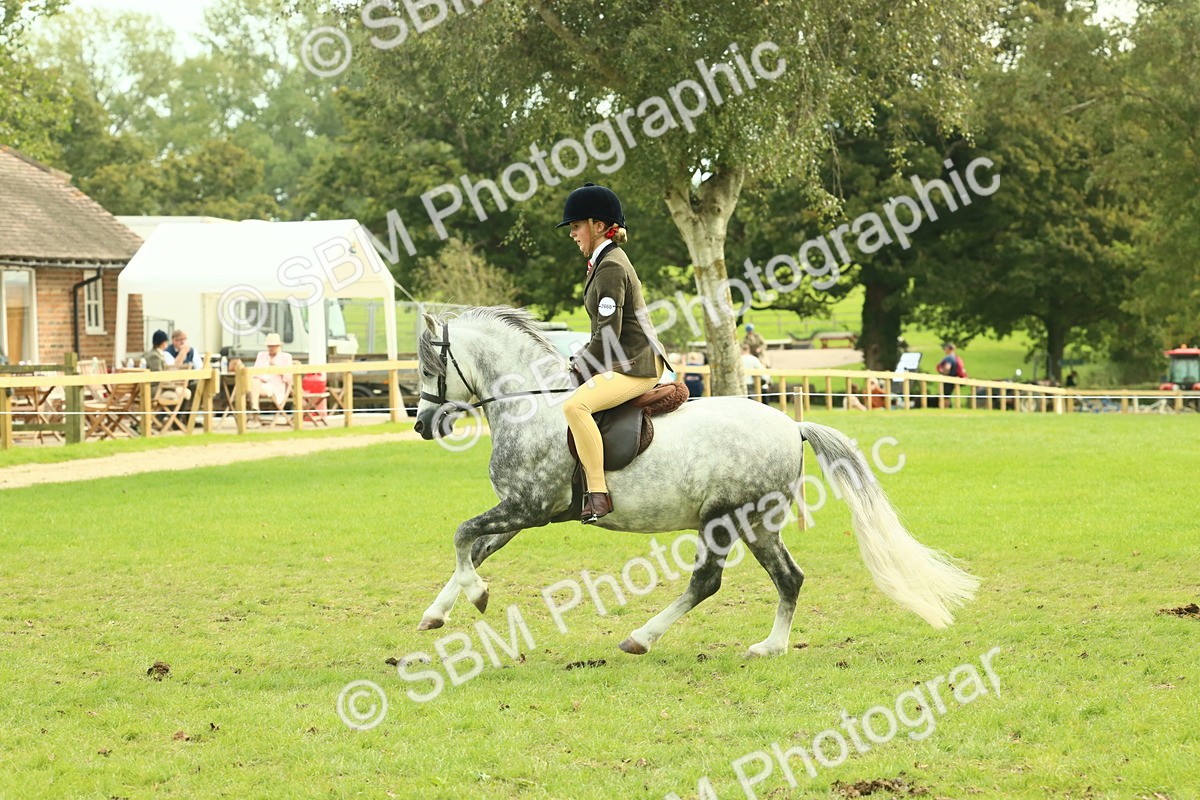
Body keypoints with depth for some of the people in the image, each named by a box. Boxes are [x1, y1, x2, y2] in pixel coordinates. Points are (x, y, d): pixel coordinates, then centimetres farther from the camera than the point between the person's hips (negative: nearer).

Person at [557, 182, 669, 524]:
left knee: (575, 405, -31)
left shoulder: (610, 267, -15)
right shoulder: (606, 260, 17)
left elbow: (609, 334, -21)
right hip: (624, 362, 11)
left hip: (635, 365, -11)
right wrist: (580, 361, 11)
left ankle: (598, 493, -32)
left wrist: (578, 366, -10)